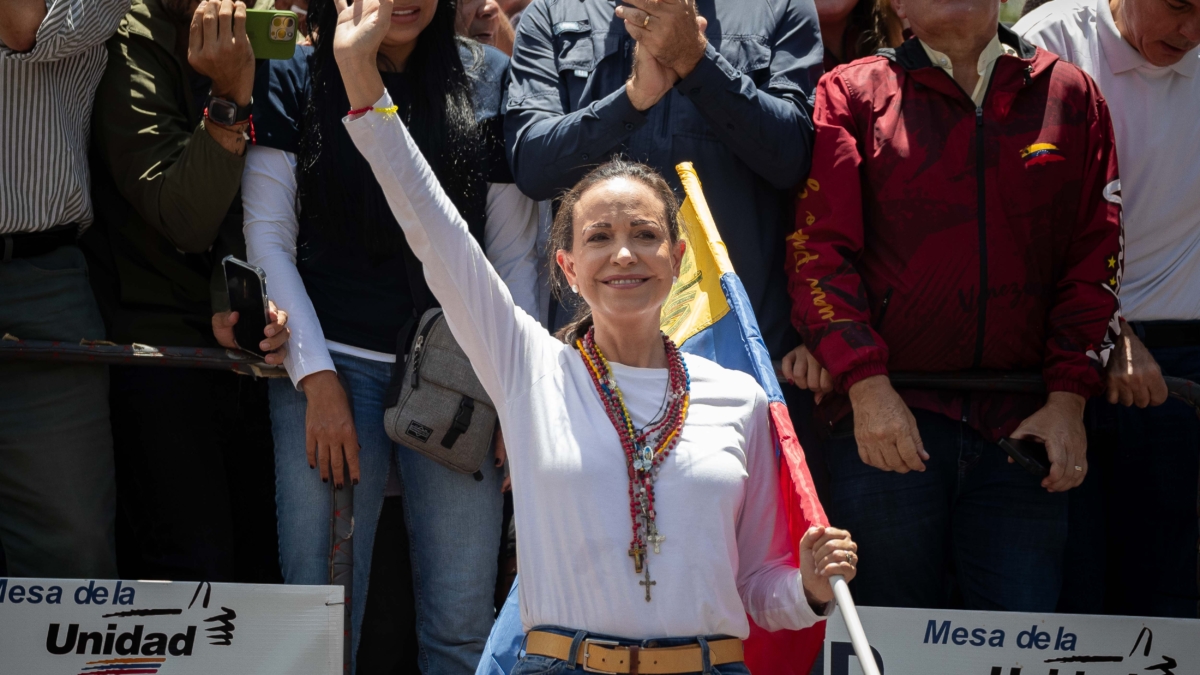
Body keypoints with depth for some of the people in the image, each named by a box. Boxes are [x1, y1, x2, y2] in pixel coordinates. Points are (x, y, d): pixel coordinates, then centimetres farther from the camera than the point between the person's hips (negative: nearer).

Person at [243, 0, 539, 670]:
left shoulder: (486, 80, 8)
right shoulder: (295, 80, 5)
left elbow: (515, 251, 9)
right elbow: (267, 238, 2)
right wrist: (317, 377, -6)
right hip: (335, 359, -1)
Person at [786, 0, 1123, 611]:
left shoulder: (1069, 96, 13)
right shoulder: (851, 95, 7)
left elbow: (1096, 255, 10)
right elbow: (818, 249, -1)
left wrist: (1069, 398, 0)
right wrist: (865, 386, -13)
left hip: (1022, 425, 2)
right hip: (888, 419, -1)